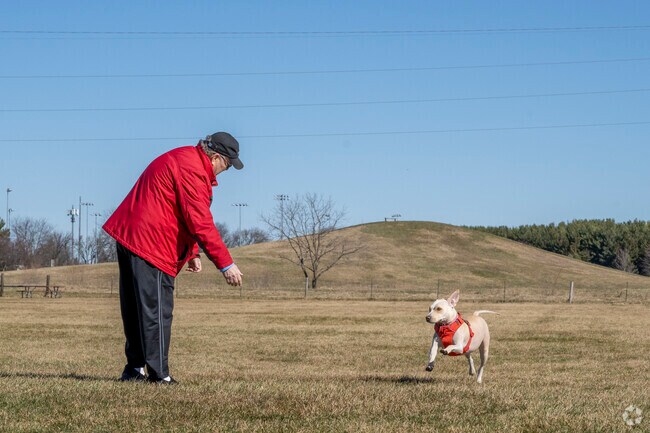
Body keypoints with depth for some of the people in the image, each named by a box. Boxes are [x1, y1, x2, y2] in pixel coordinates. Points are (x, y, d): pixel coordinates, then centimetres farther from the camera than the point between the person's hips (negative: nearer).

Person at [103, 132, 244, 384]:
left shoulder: (184, 158, 17)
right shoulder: (192, 171, -16)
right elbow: (201, 223, -21)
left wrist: (192, 253, 22)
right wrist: (225, 264, -18)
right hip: (151, 244, -11)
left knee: (135, 310, 14)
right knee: (156, 311, -8)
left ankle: (135, 369, 21)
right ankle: (158, 374, -6)